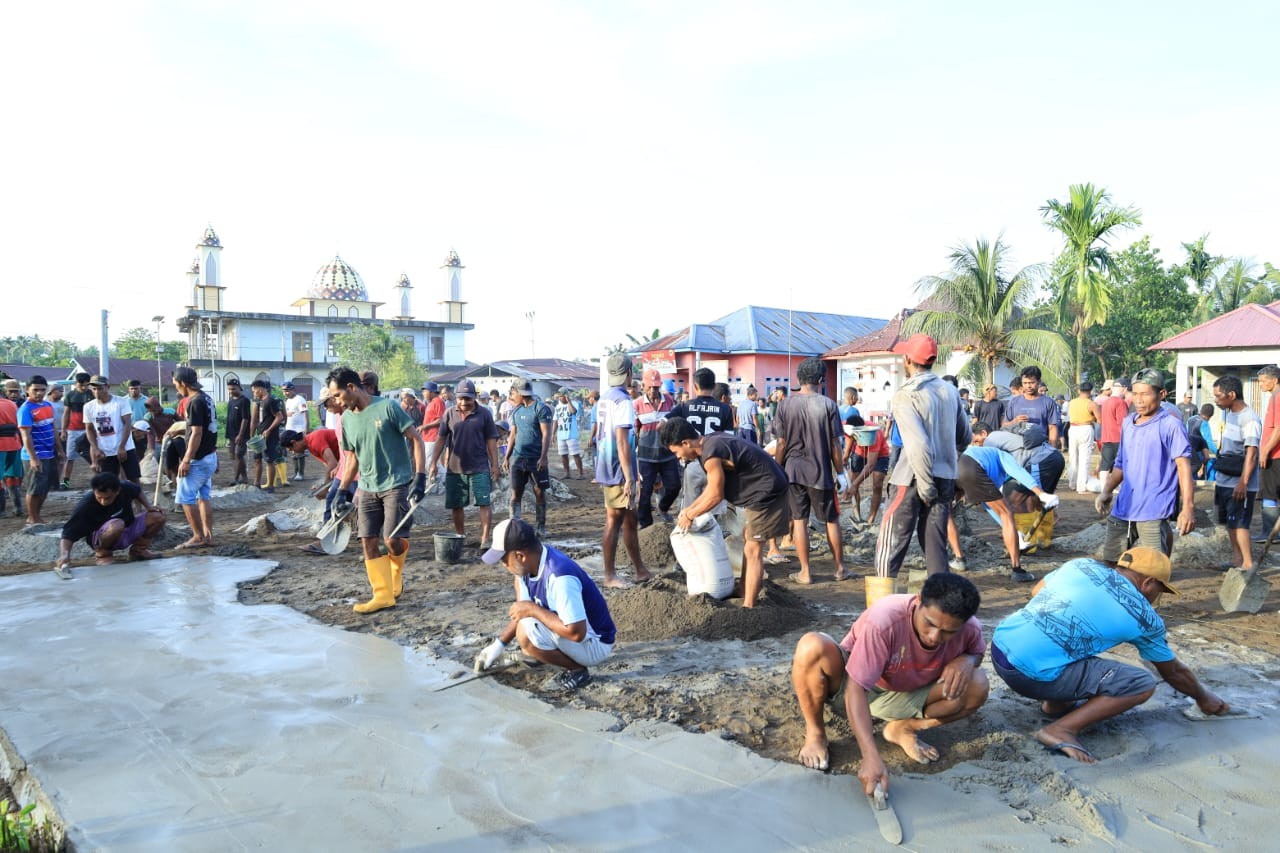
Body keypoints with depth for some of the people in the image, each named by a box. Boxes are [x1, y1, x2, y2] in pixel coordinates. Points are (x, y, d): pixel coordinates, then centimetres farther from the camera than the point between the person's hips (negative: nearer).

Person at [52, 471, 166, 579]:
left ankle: (138, 549, 10)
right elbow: (68, 534, -30)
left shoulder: (125, 488, -17)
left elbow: (138, 491, 9)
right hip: (100, 538, -5)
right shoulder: (86, 506, -29)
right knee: (117, 525, -39)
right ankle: (102, 554, -8)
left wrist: (148, 506, -4)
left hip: (126, 533, 5)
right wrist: (64, 554, -46)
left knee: (158, 517, -11)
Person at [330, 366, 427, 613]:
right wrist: (342, 491, 14)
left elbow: (416, 440, -9)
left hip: (397, 484, -6)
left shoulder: (387, 407, -10)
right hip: (367, 489, 6)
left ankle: (396, 575, 22)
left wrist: (420, 477, -16)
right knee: (368, 542, -1)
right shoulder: (347, 418, 9)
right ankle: (383, 595, 7)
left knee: (392, 541, -10)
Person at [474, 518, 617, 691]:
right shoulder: (529, 564, -6)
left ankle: (578, 669, -7)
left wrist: (533, 610, -28)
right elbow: (521, 611, 9)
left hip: (594, 644, -9)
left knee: (526, 633, -28)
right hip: (569, 630, 9)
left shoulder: (560, 577, -34)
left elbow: (576, 633, -36)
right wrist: (498, 645, 6)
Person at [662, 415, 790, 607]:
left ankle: (748, 607, -2)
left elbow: (715, 496, -14)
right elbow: (712, 486, 17)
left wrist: (689, 516, -1)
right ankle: (744, 594, 32)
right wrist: (690, 508, 17)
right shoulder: (711, 441, 8)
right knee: (748, 539, 21)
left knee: (752, 551, -6)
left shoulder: (711, 456, -23)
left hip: (767, 492, -11)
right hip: (768, 488, 11)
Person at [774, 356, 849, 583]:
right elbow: (834, 445, -5)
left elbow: (781, 444, -1)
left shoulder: (785, 405, -3)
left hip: (793, 471, 1)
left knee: (799, 520, 6)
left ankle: (805, 572, 9)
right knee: (832, 520, 13)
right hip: (821, 471, -1)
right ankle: (840, 568, 22)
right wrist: (840, 472, 5)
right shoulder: (828, 405, -8)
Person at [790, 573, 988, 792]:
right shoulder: (883, 620, -37)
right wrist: (872, 757, -45)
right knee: (813, 646, -37)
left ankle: (902, 729, 1)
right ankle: (815, 735, -11)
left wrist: (966, 660, -22)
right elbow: (855, 690, -36)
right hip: (849, 682, -4)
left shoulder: (970, 629, -21)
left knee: (978, 686, -20)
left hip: (902, 697, 4)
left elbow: (976, 652, 5)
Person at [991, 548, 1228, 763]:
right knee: (1143, 684, 0)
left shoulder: (1081, 565, 12)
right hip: (1032, 673, -7)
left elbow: (1035, 592, 25)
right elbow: (1173, 672, 21)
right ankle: (1062, 730, -6)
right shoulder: (1145, 618, 5)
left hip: (1000, 643, 7)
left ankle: (1055, 704, 23)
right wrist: (1203, 698, 40)